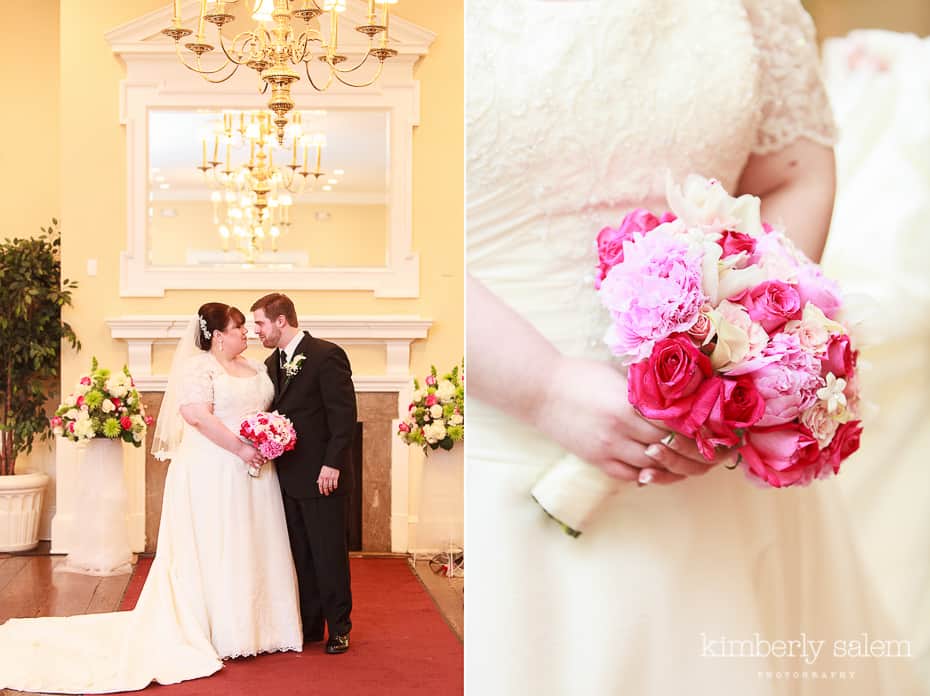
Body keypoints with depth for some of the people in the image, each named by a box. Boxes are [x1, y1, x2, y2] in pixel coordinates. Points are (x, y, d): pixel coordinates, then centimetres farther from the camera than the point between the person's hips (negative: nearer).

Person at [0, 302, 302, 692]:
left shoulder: (254, 368, 15)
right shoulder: (197, 366, -10)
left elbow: (268, 409, 22)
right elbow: (197, 415, -21)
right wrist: (239, 448, -22)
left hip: (252, 473, 8)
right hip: (211, 474, -8)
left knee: (252, 547, 11)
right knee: (212, 550, -1)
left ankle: (252, 628, 21)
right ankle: (217, 633, 7)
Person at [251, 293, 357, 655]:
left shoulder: (327, 355, -11)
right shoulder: (272, 363, 13)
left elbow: (345, 414, -14)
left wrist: (332, 465, -18)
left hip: (322, 476, -7)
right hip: (288, 476, 7)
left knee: (329, 555, 2)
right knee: (300, 556, 12)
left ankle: (338, 628, 14)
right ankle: (308, 625, 22)